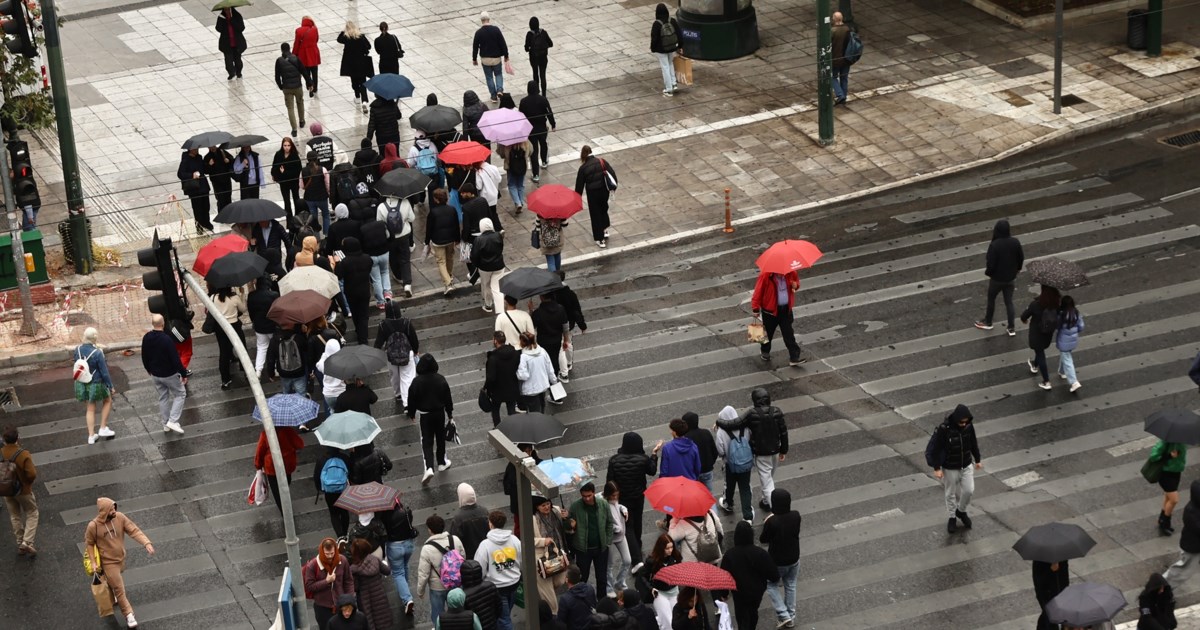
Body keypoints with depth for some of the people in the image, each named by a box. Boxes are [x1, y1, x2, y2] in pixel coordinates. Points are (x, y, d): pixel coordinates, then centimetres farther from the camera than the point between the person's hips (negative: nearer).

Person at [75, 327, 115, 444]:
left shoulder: (77, 350, -10)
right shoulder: (97, 353, -26)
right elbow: (104, 372, -18)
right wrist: (111, 387, -8)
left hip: (82, 383, 5)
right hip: (96, 384, -5)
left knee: (90, 408, 20)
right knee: (107, 401, 23)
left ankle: (91, 435, 26)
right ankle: (103, 428, 25)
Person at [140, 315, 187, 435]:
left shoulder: (146, 338, -8)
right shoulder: (167, 339, -28)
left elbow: (144, 356, 6)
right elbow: (175, 359, -24)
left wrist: (149, 369, 24)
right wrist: (183, 374, -12)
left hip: (155, 374, 6)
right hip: (169, 374, -6)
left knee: (162, 397, 21)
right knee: (180, 394, 13)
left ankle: (166, 423, 27)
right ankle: (173, 421, 2)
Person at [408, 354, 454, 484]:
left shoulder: (417, 382, -17)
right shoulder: (440, 379, -12)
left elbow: (412, 400, -8)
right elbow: (448, 398, -2)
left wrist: (411, 413, 10)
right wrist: (450, 414, 11)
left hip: (425, 415, -2)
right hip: (440, 413, 2)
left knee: (427, 441, 4)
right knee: (440, 438, 20)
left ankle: (429, 468, -12)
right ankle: (441, 463, 33)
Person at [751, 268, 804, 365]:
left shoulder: (790, 273, -8)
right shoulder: (765, 276, -21)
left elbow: (796, 280, 14)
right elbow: (758, 291, -15)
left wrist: (796, 285, -12)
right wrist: (755, 309, -14)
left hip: (786, 309, 2)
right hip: (770, 310, -2)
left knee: (789, 334, 0)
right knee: (768, 332, 16)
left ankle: (794, 358, 2)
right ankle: (765, 352, 41)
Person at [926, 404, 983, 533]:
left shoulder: (968, 426, -12)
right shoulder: (943, 430, -26)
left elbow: (973, 443, 7)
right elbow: (932, 449, -18)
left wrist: (978, 459, 14)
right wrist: (936, 468, -17)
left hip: (966, 466, 3)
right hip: (950, 468, -3)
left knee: (969, 490, 2)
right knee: (951, 494, 11)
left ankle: (961, 511, 30)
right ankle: (952, 518, 33)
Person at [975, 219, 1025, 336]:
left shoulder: (994, 245, -28)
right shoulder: (1015, 242, -13)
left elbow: (991, 264, -24)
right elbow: (1021, 257, -1)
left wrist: (987, 273, -3)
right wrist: (1017, 269, 17)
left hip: (997, 279, -4)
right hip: (1011, 278, 4)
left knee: (991, 299, 21)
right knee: (1009, 301, 18)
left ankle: (987, 322, 39)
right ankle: (1012, 328, 22)